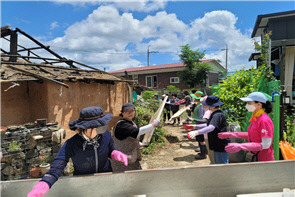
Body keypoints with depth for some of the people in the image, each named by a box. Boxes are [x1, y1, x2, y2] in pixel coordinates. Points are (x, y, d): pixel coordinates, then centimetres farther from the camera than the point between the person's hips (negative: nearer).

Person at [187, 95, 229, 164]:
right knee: (217, 164, 21)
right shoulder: (215, 114, 12)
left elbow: (211, 127, -38)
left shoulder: (217, 115, -22)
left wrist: (197, 132, -49)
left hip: (221, 146, -11)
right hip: (217, 146, 11)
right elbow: (208, 125, 20)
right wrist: (195, 126, 14)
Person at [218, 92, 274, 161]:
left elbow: (266, 145, -24)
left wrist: (240, 146, -31)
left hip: (264, 160, -8)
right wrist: (231, 134, 12)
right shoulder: (255, 118, 4)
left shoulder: (264, 121, -21)